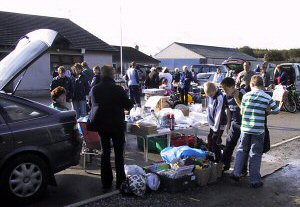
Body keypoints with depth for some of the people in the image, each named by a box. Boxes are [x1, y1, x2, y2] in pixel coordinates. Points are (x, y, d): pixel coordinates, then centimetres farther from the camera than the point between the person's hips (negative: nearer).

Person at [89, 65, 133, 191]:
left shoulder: (94, 89, -2)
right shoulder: (118, 89, -15)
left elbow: (92, 105, 11)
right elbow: (129, 106, -10)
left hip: (100, 125, 4)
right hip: (116, 125, -4)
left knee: (105, 152, 13)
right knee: (119, 153, 6)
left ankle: (106, 182, 18)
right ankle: (120, 182, 10)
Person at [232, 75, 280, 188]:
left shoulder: (246, 95, -1)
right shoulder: (267, 97, -5)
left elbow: (242, 111, 5)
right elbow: (277, 110, 4)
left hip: (245, 128, 2)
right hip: (258, 130, -1)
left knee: (242, 150, 19)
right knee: (255, 154, 7)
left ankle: (236, 173, 17)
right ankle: (255, 180, 13)